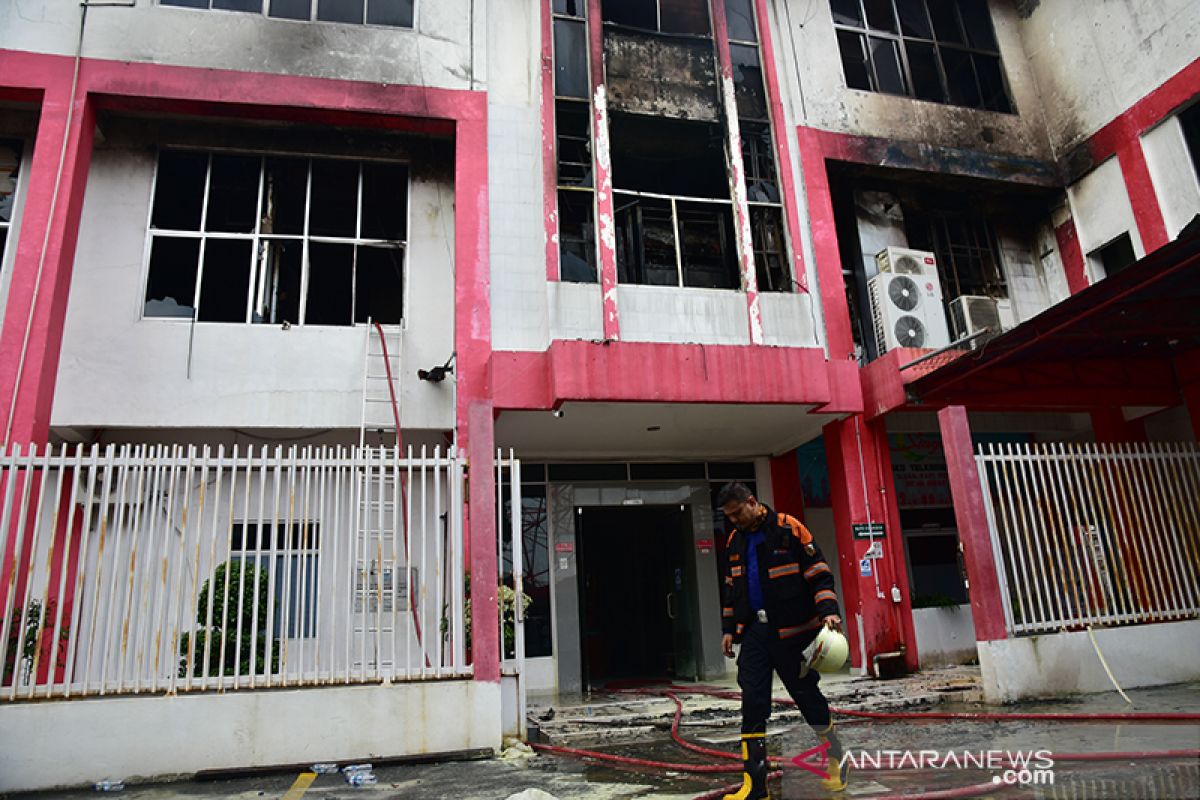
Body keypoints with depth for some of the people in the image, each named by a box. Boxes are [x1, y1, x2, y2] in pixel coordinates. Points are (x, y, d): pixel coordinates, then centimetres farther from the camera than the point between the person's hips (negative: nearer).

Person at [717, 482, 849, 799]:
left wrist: (828, 610, -19)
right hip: (755, 632, 5)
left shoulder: (789, 529, -10)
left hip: (791, 630, -5)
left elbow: (819, 574, -8)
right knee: (752, 703, -1)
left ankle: (837, 760, 33)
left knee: (807, 695, 8)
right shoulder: (735, 540, 9)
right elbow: (731, 588, 17)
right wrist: (728, 628, 12)